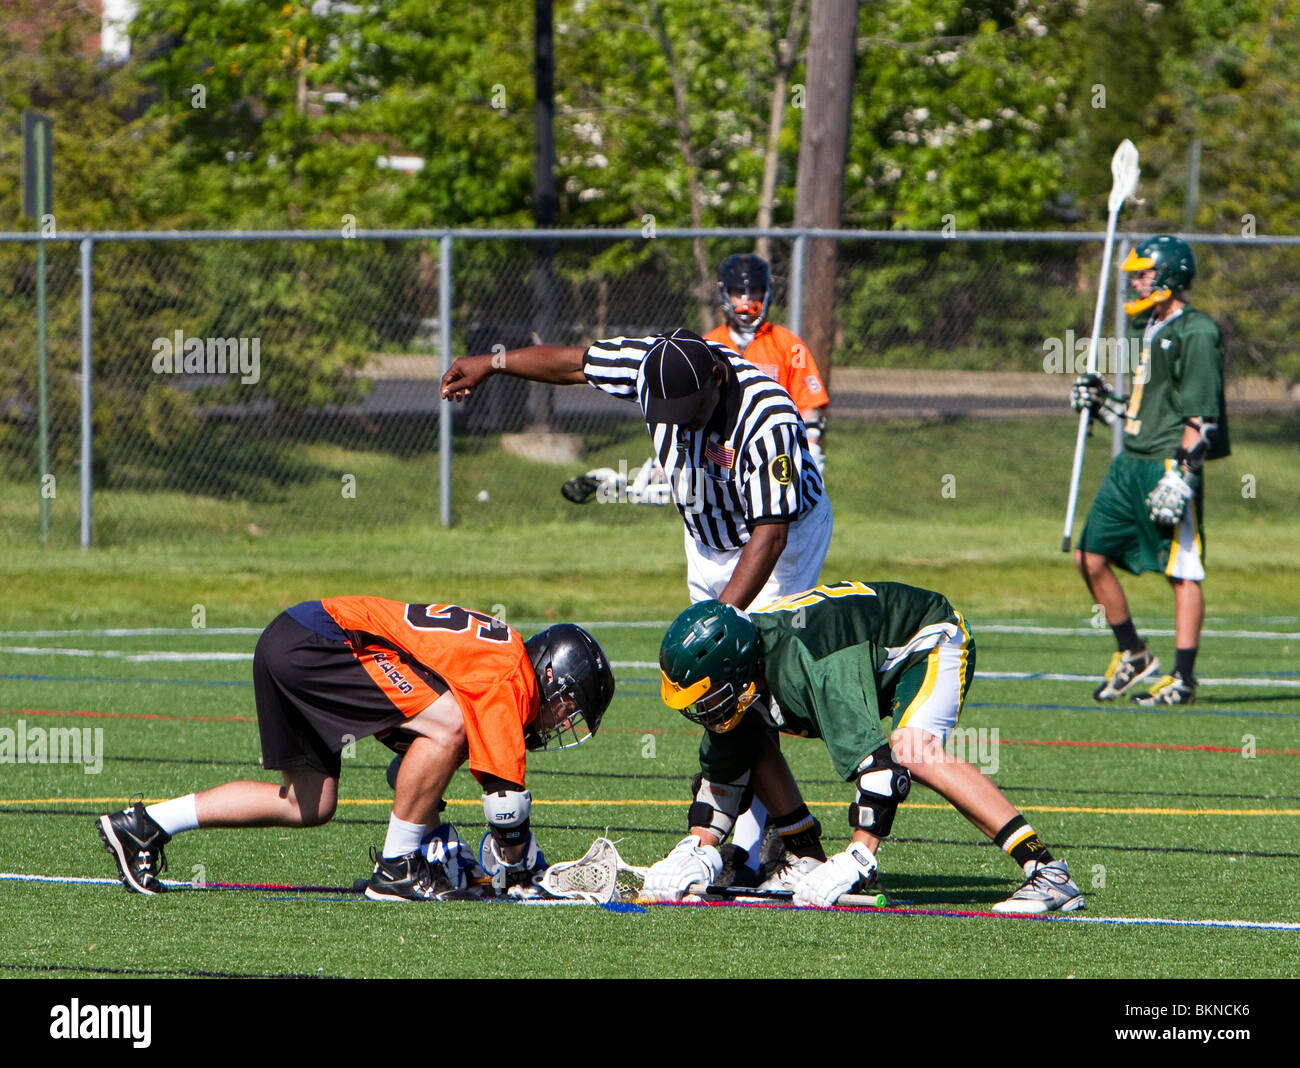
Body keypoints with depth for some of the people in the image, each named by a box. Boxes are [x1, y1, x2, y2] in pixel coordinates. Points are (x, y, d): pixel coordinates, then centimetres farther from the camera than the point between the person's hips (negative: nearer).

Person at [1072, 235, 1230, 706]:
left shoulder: (1196, 333, -10)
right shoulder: (1150, 331, 19)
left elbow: (1202, 415, -16)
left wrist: (1181, 474, -22)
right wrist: (1100, 402, 10)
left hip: (1169, 463, -10)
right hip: (1130, 464, 10)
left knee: (1182, 572, -6)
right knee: (1090, 557, 8)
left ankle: (1183, 679, -4)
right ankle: (1132, 656, 20)